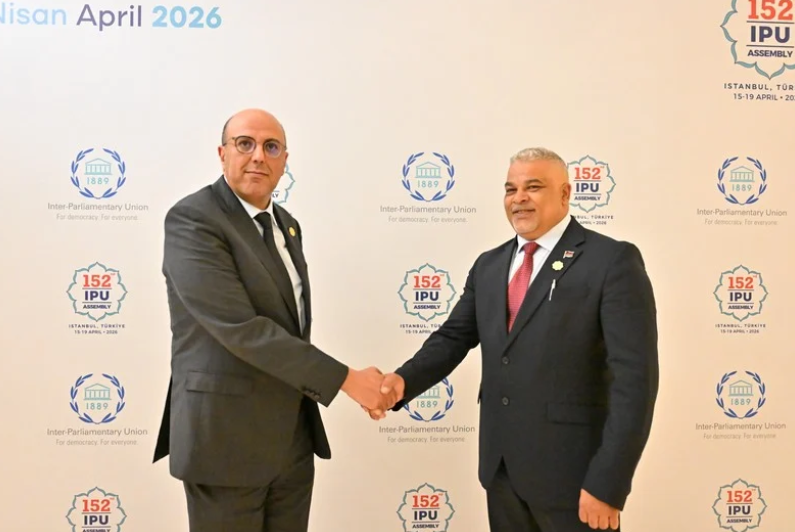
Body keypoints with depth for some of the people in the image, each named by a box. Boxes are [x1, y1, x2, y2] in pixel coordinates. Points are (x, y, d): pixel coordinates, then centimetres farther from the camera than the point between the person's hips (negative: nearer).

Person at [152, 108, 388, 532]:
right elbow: (240, 328, -24)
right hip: (226, 436, -7)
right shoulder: (192, 219, -15)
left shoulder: (286, 225, 11)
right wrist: (346, 379, -22)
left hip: (293, 435, 7)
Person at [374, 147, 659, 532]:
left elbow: (635, 377, -15)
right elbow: (453, 337, 7)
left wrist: (607, 483, -18)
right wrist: (404, 380, -13)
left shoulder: (612, 261, -10)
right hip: (501, 467, 6)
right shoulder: (488, 265, 10)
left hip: (571, 471, -5)